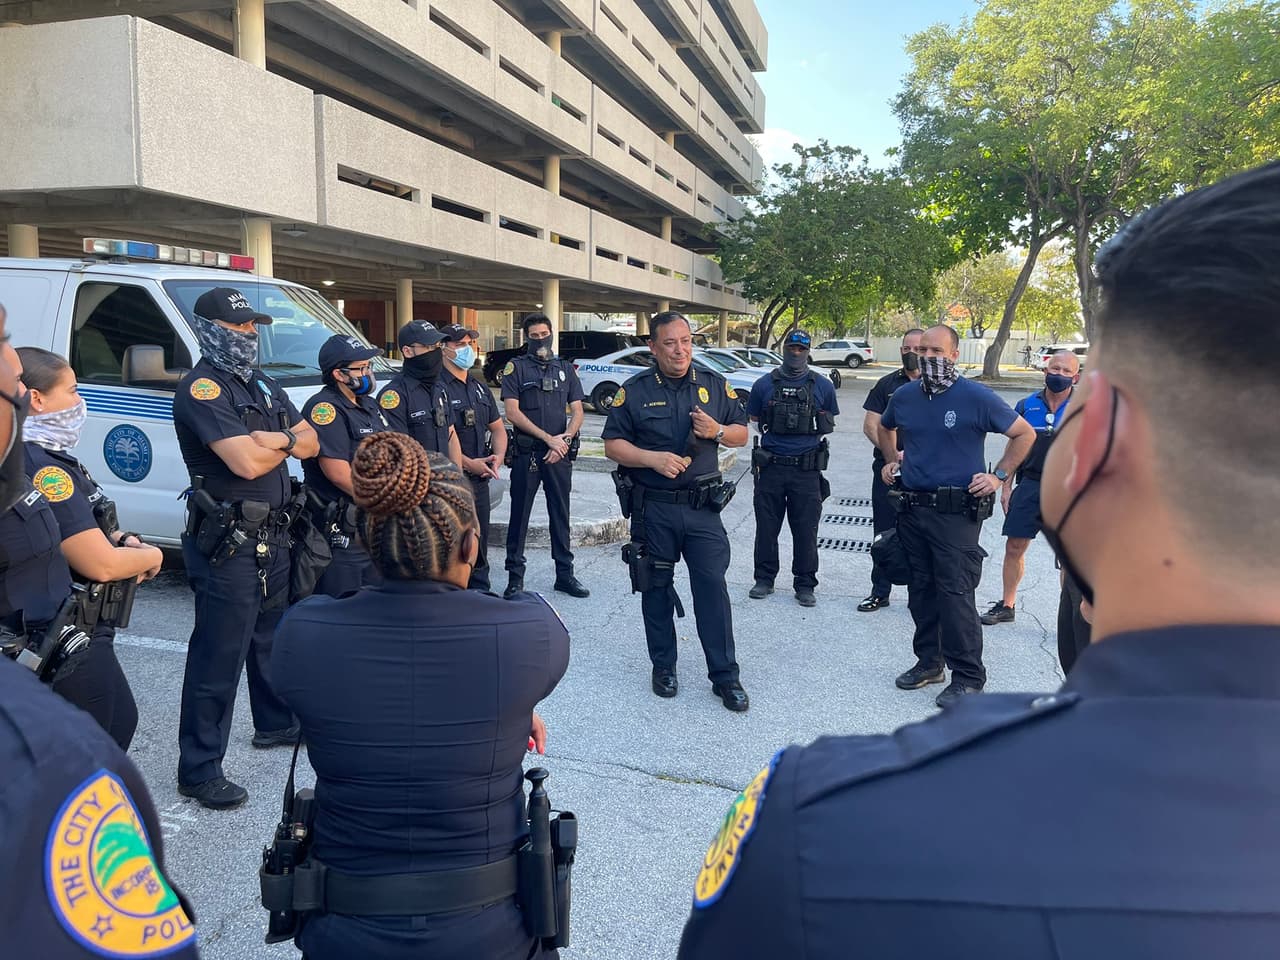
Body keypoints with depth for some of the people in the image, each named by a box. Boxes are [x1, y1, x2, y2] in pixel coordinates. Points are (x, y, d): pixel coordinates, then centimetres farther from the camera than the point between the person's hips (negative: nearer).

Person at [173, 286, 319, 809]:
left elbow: (312, 442, 8)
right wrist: (287, 442, -6)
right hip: (228, 544, -9)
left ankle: (276, 723, 41)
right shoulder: (201, 389, -15)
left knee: (271, 638, 23)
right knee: (218, 656, -4)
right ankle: (199, 770, 5)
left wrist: (275, 440, -13)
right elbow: (248, 462, -25)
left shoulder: (264, 386, 13)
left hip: (272, 536, 9)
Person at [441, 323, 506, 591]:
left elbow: (497, 427, 21)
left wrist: (499, 456, 1)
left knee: (479, 547, 16)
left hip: (480, 480, 8)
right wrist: (468, 463, -20)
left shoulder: (480, 387, 16)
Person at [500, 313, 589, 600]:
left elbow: (577, 411, 9)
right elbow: (512, 412, -7)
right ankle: (515, 576, 10)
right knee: (519, 515, 2)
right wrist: (549, 438, -12)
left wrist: (565, 439, -11)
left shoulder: (566, 369, 12)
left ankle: (565, 573, 17)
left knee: (560, 514, 9)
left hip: (560, 454, 3)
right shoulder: (516, 368, 2)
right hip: (526, 454, -3)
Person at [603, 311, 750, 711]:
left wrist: (718, 431, -10)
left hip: (703, 508, 1)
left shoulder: (715, 385, 6)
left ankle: (725, 675, 7)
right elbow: (613, 445, -1)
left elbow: (741, 434, 12)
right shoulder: (635, 391, 0)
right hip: (653, 508, 0)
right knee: (656, 588, 9)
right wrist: (652, 458, -17)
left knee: (712, 586, -3)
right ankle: (663, 667, 25)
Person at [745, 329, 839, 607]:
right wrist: (772, 433, 2)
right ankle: (764, 578, 22)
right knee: (766, 527, 8)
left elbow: (829, 422, 14)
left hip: (807, 469, -1)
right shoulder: (764, 385, 5)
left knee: (806, 531, 4)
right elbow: (753, 419, 14)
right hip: (770, 467, 1)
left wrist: (814, 433, -1)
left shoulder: (822, 386, 5)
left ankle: (805, 584, 15)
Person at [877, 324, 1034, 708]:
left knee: (955, 593, -7)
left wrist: (999, 476, -5)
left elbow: (1025, 434, 0)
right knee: (921, 589, 13)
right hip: (912, 507, 6)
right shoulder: (904, 396, 7)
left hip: (957, 513, -6)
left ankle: (968, 676, 4)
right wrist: (892, 460, 18)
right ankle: (929, 661, 27)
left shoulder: (977, 397, -8)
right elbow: (885, 427, 30)